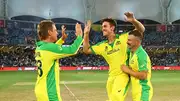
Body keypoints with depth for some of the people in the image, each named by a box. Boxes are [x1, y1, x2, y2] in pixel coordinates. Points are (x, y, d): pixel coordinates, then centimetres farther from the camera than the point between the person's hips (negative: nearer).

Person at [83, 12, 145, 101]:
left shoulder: (123, 37, -6)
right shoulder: (103, 46, 9)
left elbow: (141, 30, -8)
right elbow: (86, 50, 14)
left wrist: (133, 21, -28)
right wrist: (86, 34, 6)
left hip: (123, 75, -6)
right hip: (111, 77, 6)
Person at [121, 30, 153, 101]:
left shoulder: (141, 55, -20)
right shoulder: (131, 52, 8)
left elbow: (143, 75, -25)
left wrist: (128, 70, -17)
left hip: (143, 90, -10)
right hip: (136, 91, 10)